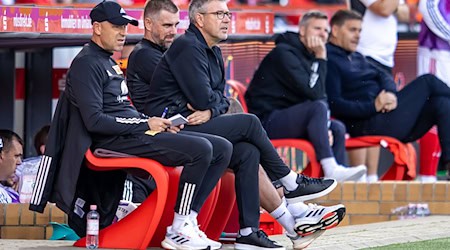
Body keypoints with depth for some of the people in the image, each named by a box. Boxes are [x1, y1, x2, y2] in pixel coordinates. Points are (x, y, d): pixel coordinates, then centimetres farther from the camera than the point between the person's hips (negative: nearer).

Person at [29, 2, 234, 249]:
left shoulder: (109, 62, 25)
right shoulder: (87, 64, -7)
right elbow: (94, 121, -17)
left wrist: (157, 123, 7)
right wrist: (146, 124, -14)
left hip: (132, 133, 10)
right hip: (114, 142, -10)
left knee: (221, 148, 1)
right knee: (200, 149, -26)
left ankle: (186, 222, -4)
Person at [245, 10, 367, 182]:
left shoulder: (308, 56, 16)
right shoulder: (284, 53, -13)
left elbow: (318, 95, 11)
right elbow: (313, 93, -20)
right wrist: (321, 58, -14)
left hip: (288, 119, 10)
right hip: (267, 121, -10)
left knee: (338, 128, -1)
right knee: (319, 107, -28)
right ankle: (331, 169, -34)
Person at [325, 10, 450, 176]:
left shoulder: (357, 58, 26)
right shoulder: (329, 61, -5)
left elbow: (383, 76, 14)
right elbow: (335, 105, -16)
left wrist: (391, 93, -10)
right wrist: (373, 107, -22)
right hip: (368, 124, -9)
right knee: (428, 82, -8)